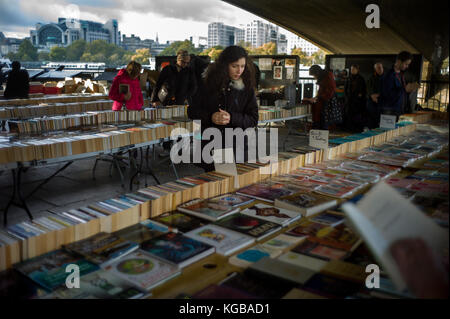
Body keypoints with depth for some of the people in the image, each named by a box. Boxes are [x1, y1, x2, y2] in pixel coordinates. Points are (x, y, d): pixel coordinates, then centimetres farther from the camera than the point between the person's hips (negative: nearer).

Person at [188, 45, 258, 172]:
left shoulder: (247, 88, -1)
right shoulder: (207, 83, 0)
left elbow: (253, 119, -2)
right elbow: (192, 111, 3)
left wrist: (231, 118, -19)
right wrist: (210, 117, -15)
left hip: (236, 148, 0)